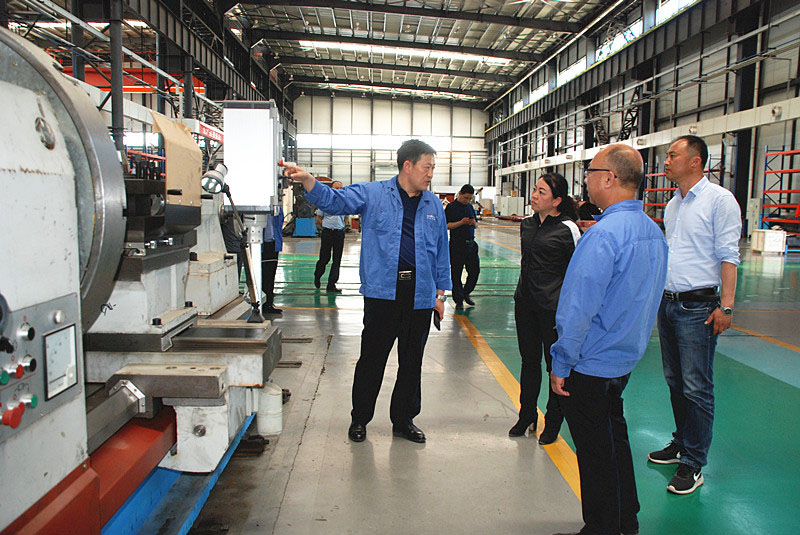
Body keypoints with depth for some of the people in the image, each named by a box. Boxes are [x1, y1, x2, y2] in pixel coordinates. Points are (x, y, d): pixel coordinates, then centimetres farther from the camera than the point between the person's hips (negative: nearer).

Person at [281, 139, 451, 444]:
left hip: (420, 295, 3)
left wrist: (440, 293, 12)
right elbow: (334, 201, -7)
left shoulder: (434, 205, 12)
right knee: (372, 358, 5)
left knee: (411, 361, 12)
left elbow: (441, 251, 16)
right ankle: (359, 419, 24)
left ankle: (403, 420, 28)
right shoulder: (373, 195, 1)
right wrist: (307, 180, -26)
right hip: (382, 291, -3)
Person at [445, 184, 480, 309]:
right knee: (456, 273, 2)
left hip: (471, 244, 6)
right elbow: (446, 225, -11)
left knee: (475, 270, 6)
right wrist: (461, 222, -19)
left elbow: (476, 224, 20)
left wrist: (474, 223, -4)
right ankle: (458, 300, 13)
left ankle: (466, 293, 26)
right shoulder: (451, 207, -4)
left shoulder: (470, 207, 14)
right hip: (456, 245, -5)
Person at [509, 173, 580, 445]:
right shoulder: (527, 224, 7)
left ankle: (553, 422, 23)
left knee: (556, 365, 6)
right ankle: (527, 416, 31)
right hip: (525, 302, 6)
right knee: (529, 361, 15)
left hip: (554, 307, -6)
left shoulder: (567, 229, -11)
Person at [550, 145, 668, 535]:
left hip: (592, 364, -9)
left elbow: (579, 308, -25)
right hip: (627, 358, 9)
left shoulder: (603, 235, -25)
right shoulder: (653, 231, 4)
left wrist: (561, 364, -16)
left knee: (596, 452, 7)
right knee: (614, 437, 23)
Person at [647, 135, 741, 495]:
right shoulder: (673, 204, 15)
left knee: (696, 388, -2)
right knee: (675, 382, 15)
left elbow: (728, 255, -11)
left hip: (698, 306, -7)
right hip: (667, 303, 8)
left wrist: (725, 305, -16)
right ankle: (681, 444, 30)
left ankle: (693, 464, 7)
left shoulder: (719, 199, -7)